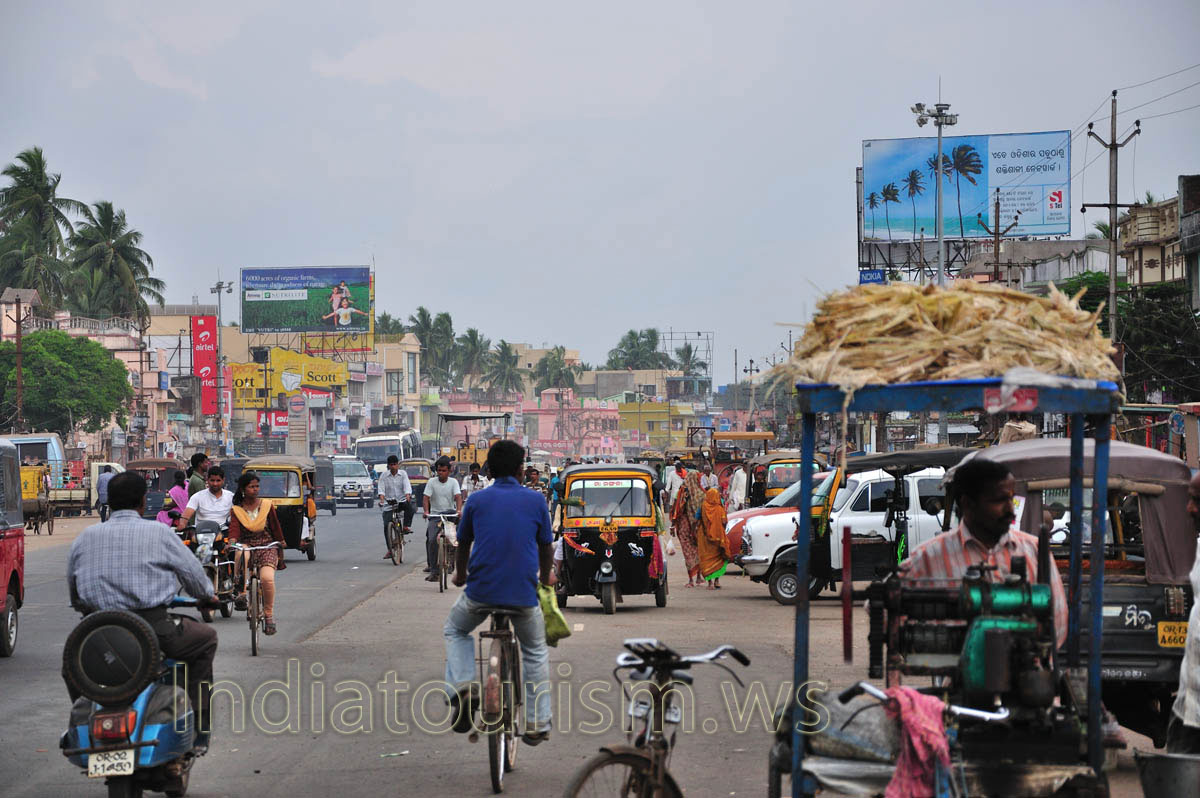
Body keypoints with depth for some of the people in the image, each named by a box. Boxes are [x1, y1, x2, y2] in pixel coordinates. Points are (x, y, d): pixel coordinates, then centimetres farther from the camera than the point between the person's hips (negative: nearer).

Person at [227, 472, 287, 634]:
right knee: (241, 554, -40)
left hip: (267, 547, 0)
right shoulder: (237, 510, 5)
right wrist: (232, 541, -30)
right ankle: (242, 593, -34)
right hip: (246, 546, 0)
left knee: (267, 578, -27)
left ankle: (269, 614, -5)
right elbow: (234, 527, -11)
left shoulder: (267, 505, 6)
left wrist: (281, 543, 12)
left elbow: (276, 527, 12)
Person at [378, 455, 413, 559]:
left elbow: (407, 486, -9)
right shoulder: (384, 475, 2)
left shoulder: (403, 473, 2)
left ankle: (405, 527, -22)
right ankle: (389, 550, -1)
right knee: (386, 526, -8)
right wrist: (382, 499, -25)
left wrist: (408, 496, -29)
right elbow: (381, 489, -7)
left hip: (401, 501, -1)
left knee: (409, 506, -36)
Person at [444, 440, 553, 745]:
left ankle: (462, 685, 3)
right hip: (524, 594, 0)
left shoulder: (477, 501, 4)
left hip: (480, 592, 0)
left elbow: (463, 544, 17)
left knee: (454, 631, 28)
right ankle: (537, 724, 21)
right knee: (535, 653, 23)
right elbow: (545, 546, 12)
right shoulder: (535, 501, 3)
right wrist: (545, 575, 33)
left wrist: (461, 574, 37)